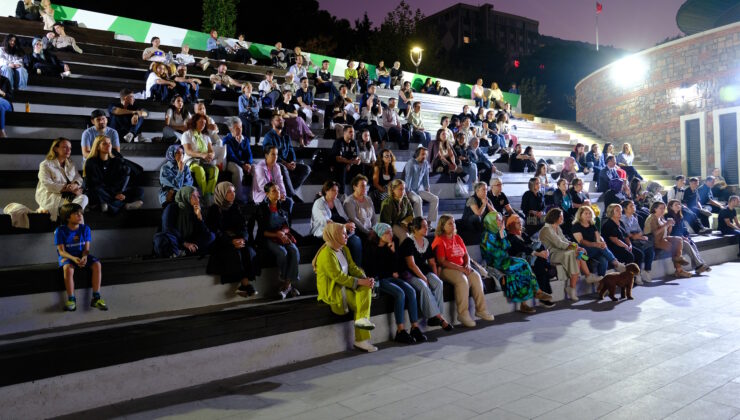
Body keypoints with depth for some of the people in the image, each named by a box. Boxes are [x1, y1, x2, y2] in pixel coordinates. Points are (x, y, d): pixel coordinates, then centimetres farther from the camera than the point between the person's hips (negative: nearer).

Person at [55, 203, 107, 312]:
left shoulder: (85, 228, 0)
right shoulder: (60, 231, -9)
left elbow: (86, 248, -1)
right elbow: (61, 251, -11)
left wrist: (84, 257, -24)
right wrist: (73, 258, -29)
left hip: (82, 255, 3)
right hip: (66, 256, -3)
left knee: (97, 265, -24)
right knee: (68, 268, -37)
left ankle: (96, 298, -20)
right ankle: (71, 299, -25)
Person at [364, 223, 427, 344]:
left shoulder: (391, 246, 12)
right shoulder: (371, 248, -6)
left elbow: (395, 267, 12)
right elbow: (372, 271, -7)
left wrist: (393, 251, -2)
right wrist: (391, 274, -2)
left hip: (390, 277, 6)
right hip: (378, 280, -6)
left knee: (411, 291, -19)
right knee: (400, 293, -29)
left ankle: (415, 327, -19)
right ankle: (401, 331, -25)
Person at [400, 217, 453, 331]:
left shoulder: (427, 242, 13)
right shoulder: (408, 242, -9)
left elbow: (432, 263, 15)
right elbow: (411, 265, -16)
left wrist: (435, 276, -1)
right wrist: (423, 278, -19)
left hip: (425, 271, 6)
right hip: (410, 274, -6)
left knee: (438, 283, -23)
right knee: (424, 287, -33)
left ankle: (433, 317, -22)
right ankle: (438, 317, -27)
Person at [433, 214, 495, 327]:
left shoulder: (457, 238, 15)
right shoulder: (440, 240, -7)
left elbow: (466, 255, 17)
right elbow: (442, 262, -14)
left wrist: (467, 265, -5)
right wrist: (460, 268, -18)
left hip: (461, 267, 6)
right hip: (446, 269, -6)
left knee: (476, 276, -20)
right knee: (462, 280, -33)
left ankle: (481, 309, -15)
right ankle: (463, 314, -28)